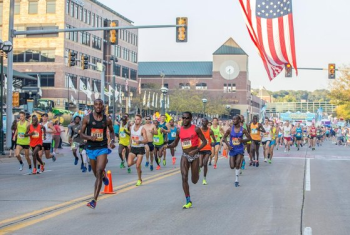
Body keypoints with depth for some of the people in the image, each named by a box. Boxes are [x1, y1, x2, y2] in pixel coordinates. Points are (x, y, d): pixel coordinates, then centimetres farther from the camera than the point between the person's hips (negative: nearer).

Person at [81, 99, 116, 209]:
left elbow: (112, 131, 17)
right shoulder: (87, 118, -2)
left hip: (102, 148, -2)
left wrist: (112, 140, -3)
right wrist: (90, 137, -20)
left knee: (99, 172, -18)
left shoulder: (107, 120, 0)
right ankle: (104, 175, 54)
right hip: (91, 148, 2)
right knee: (96, 174, 14)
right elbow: (81, 134, 1)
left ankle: (94, 200, -19)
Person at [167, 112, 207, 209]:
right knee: (184, 178, -14)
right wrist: (167, 146, -8)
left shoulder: (196, 129, -8)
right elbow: (175, 144, 12)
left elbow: (204, 141, -5)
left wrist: (196, 150, -20)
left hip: (194, 156, -2)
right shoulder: (179, 131, 2)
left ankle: (197, 173, 46)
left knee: (194, 181, 6)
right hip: (185, 156, 2)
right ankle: (188, 202, -6)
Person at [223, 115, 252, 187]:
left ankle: (237, 180, 0)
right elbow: (224, 138, 4)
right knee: (232, 166, 1)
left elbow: (249, 138, 0)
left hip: (240, 149, -2)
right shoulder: (230, 130, -4)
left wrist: (243, 140, -19)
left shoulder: (243, 130, -7)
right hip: (232, 149, 2)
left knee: (237, 164, -14)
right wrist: (228, 145, -9)